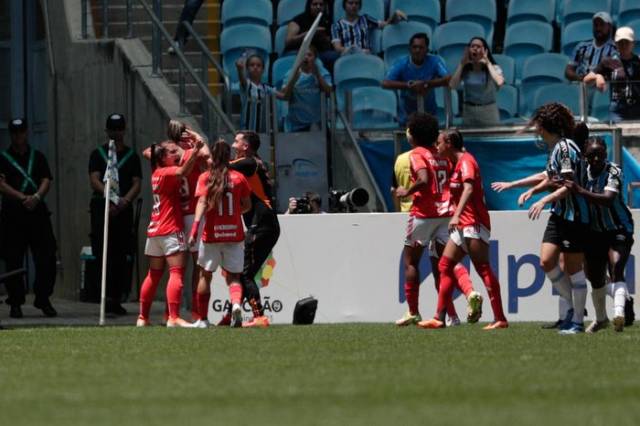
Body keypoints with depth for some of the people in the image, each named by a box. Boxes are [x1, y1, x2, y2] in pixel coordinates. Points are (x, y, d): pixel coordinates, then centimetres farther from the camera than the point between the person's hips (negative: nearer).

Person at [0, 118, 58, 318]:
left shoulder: (38, 157, 16)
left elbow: (46, 180, 6)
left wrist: (36, 197, -14)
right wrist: (22, 198, -17)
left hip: (38, 211, 2)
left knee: (47, 257, -3)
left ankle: (43, 299, 7)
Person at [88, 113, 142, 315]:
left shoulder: (132, 156, 13)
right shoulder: (98, 154, 10)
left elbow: (136, 184, 5)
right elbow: (94, 180, -2)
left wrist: (125, 200, -15)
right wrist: (110, 196, -20)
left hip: (124, 210, 1)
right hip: (101, 207, -1)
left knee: (121, 256, 2)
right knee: (104, 254, -10)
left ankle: (116, 300, 7)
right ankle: (109, 296, -13)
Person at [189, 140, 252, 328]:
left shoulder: (205, 177, -2)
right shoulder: (239, 178, 2)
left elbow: (202, 202, -16)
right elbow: (247, 205, 7)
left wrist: (195, 225, -24)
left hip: (211, 234, -1)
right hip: (235, 234, 1)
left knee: (205, 275, 15)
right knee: (233, 276, 7)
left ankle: (202, 319, 16)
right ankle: (236, 304, -24)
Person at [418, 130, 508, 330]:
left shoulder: (466, 161, -11)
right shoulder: (458, 163, 18)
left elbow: (469, 188, -25)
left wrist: (457, 215, -33)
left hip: (474, 224, -10)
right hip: (463, 226, 10)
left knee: (483, 269, -12)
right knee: (445, 265, 7)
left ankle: (500, 319, -14)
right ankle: (439, 318, 7)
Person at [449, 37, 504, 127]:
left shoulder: (493, 68, -5)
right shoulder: (465, 70, 2)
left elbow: (499, 82, -27)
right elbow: (452, 85, -13)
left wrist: (488, 63, -19)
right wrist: (461, 64, -9)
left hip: (489, 110, -2)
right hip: (469, 110, 2)